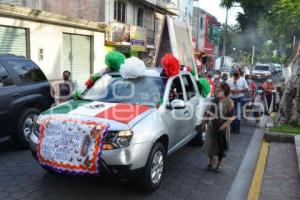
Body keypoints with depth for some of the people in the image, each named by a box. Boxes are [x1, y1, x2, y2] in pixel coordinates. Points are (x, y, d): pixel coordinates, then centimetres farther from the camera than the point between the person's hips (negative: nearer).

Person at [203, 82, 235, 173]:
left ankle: (219, 164, 33)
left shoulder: (229, 103, -13)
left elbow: (231, 118, -12)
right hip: (212, 126, 3)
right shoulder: (215, 100, -4)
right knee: (209, 145, 6)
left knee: (221, 147, 12)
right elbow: (209, 112, 7)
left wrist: (223, 126, -22)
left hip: (223, 129, -2)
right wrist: (205, 122, 5)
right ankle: (211, 161, 32)